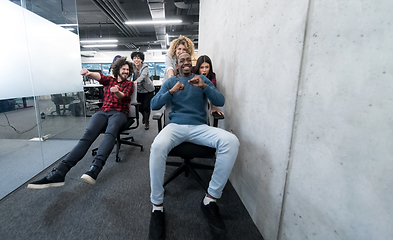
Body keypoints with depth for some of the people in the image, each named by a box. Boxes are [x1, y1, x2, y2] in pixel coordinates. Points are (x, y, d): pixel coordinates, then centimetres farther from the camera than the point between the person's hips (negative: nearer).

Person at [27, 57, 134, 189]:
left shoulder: (129, 84, 17)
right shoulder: (109, 80, 24)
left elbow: (124, 96, -3)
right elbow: (100, 76, -1)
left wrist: (117, 92, -27)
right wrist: (89, 73, -24)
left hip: (119, 113, -2)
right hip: (103, 112, 2)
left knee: (110, 132, -36)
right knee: (88, 134, -25)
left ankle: (94, 169, -53)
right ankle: (58, 172, -34)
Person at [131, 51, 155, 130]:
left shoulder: (145, 67, -17)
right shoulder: (132, 67, -6)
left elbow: (143, 75, -35)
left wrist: (136, 81, -53)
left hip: (148, 90, -3)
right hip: (139, 90, 3)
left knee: (146, 107, -5)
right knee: (140, 107, 5)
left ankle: (146, 122, 19)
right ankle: (144, 116, 41)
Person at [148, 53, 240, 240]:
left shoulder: (203, 79, 17)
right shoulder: (170, 82, 16)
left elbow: (220, 102, 5)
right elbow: (154, 105, 5)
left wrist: (204, 87, -11)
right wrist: (171, 91, -12)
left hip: (200, 127, 1)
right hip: (175, 126, 0)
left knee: (231, 142, -28)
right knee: (157, 147, -35)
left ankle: (210, 199, -13)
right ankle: (157, 206, -14)